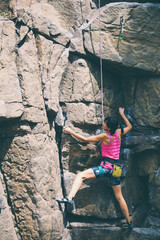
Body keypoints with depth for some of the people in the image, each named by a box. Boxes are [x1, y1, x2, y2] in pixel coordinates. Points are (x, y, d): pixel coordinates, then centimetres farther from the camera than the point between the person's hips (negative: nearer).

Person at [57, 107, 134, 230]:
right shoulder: (118, 133, 6)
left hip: (106, 167, -7)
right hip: (115, 168, 7)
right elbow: (129, 126, 27)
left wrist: (71, 132, -4)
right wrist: (122, 114, 36)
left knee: (81, 175, -15)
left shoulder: (105, 136, -11)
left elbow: (85, 139, -9)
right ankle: (129, 223, 23)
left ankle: (70, 198, -36)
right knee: (119, 197, 17)